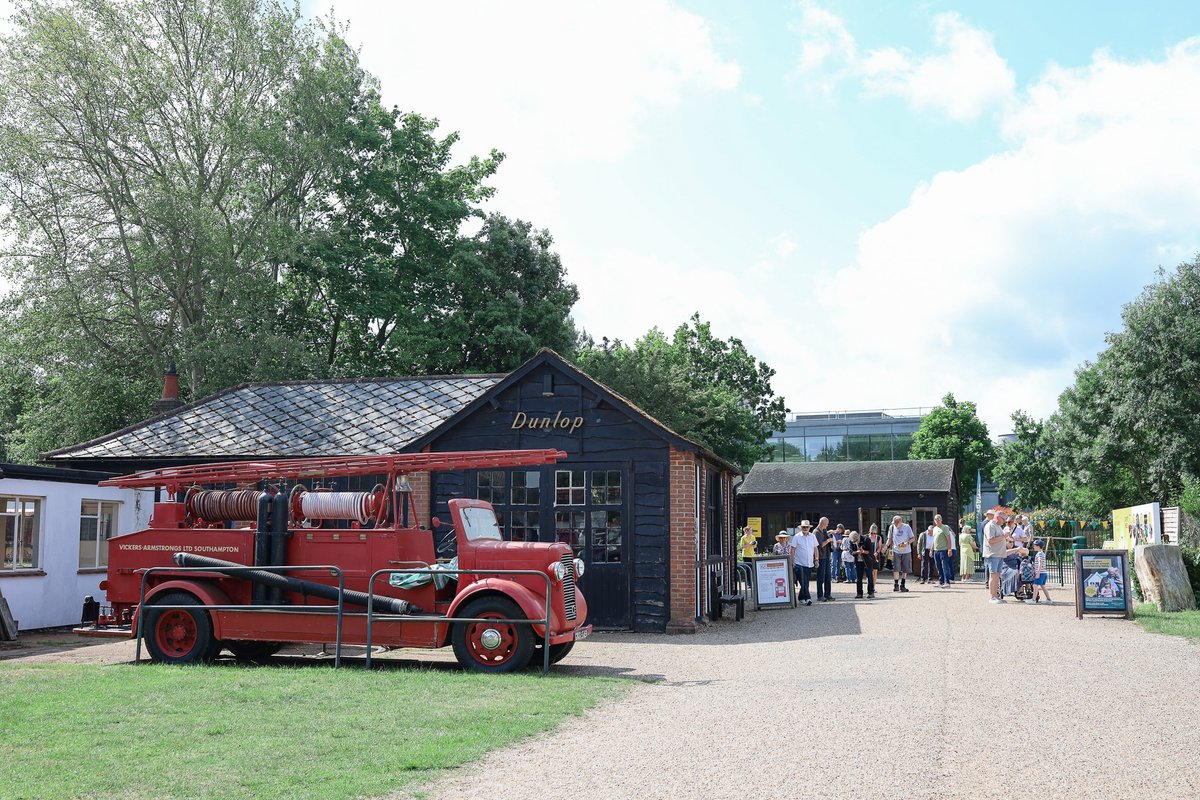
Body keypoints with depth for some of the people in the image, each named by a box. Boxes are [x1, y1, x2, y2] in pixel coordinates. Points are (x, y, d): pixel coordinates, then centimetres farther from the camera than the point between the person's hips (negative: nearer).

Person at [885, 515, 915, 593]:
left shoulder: (906, 527, -4)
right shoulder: (891, 527, 3)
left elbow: (913, 538, 1)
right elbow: (890, 539, 12)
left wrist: (907, 543, -17)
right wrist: (886, 546, -6)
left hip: (906, 551, 0)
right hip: (896, 551, 1)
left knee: (905, 569, 5)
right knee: (896, 568, -9)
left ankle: (902, 585, 16)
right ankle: (896, 585, -1)